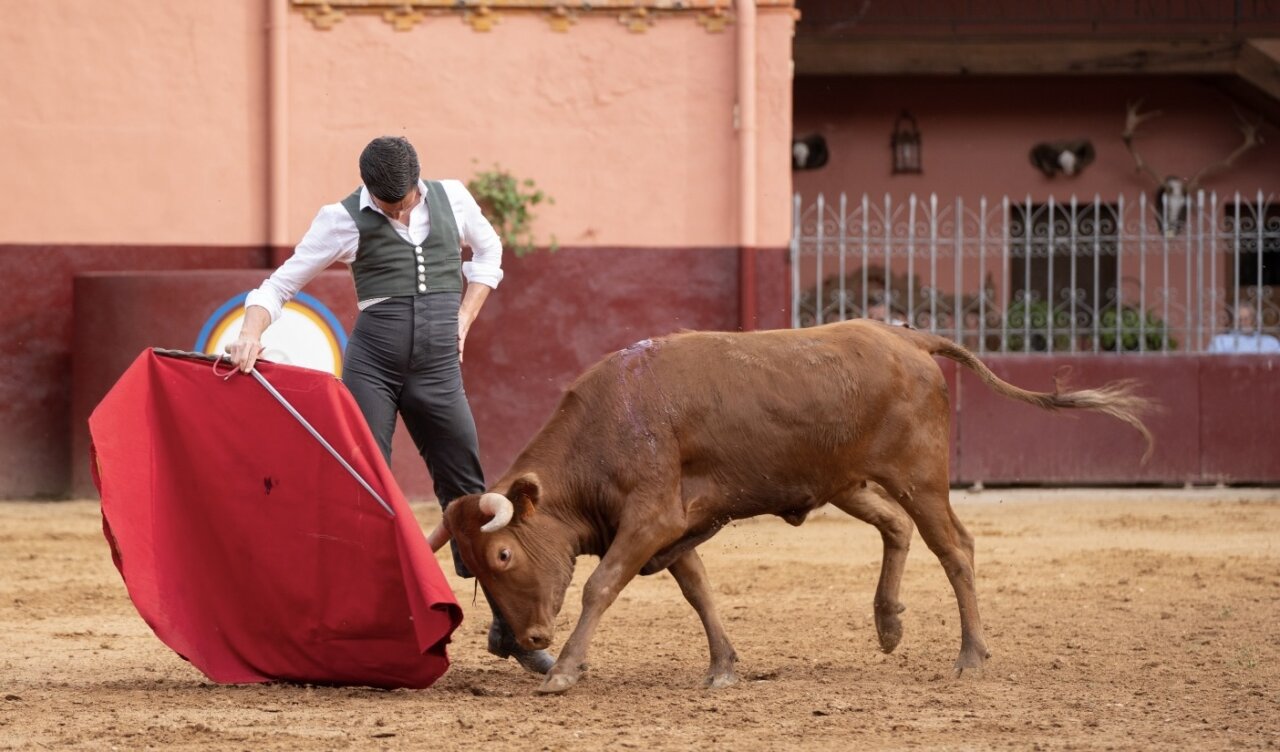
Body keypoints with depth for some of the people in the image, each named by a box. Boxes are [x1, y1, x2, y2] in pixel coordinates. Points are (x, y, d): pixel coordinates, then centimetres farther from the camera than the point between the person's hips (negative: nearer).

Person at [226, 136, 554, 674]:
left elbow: (488, 250, 25)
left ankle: (510, 628, 11)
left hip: (438, 366, 2)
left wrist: (463, 319, 12)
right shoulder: (343, 220, -2)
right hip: (372, 361, -2)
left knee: (467, 489, 3)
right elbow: (279, 286, -1)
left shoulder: (452, 199, 5)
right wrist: (251, 334, -20)